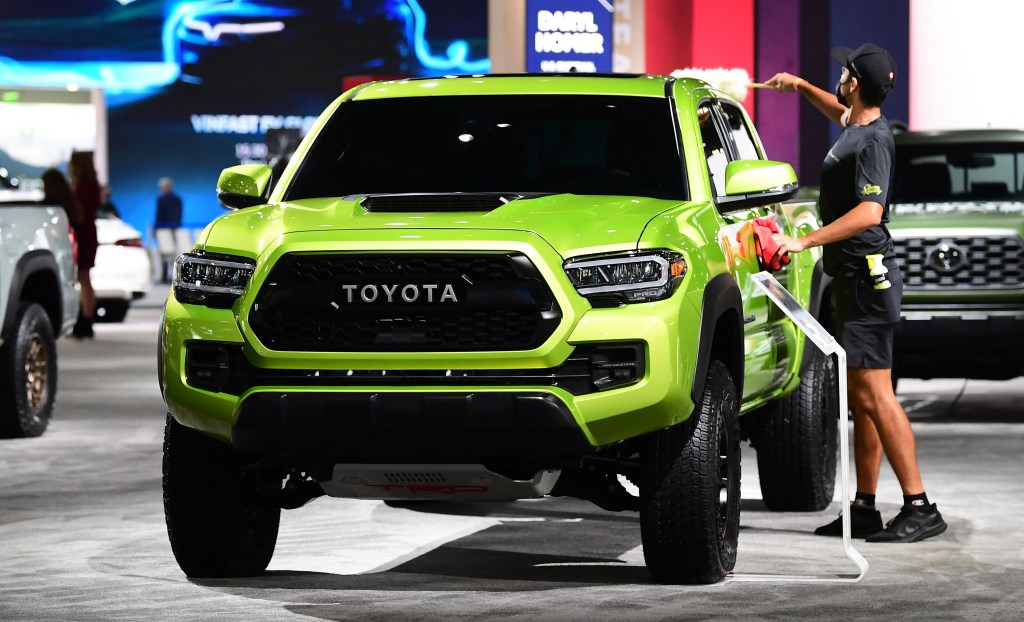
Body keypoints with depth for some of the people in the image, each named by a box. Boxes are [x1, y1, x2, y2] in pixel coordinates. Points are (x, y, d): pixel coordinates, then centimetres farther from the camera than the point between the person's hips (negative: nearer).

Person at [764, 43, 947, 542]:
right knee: (861, 397, 10)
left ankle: (919, 508, -16)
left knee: (873, 392, -14)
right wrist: (801, 87, 37)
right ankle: (865, 509, 13)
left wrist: (805, 241, -32)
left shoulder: (873, 142, -17)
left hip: (869, 276, -10)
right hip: (853, 278, 10)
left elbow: (869, 212, -29)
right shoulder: (856, 127, 13)